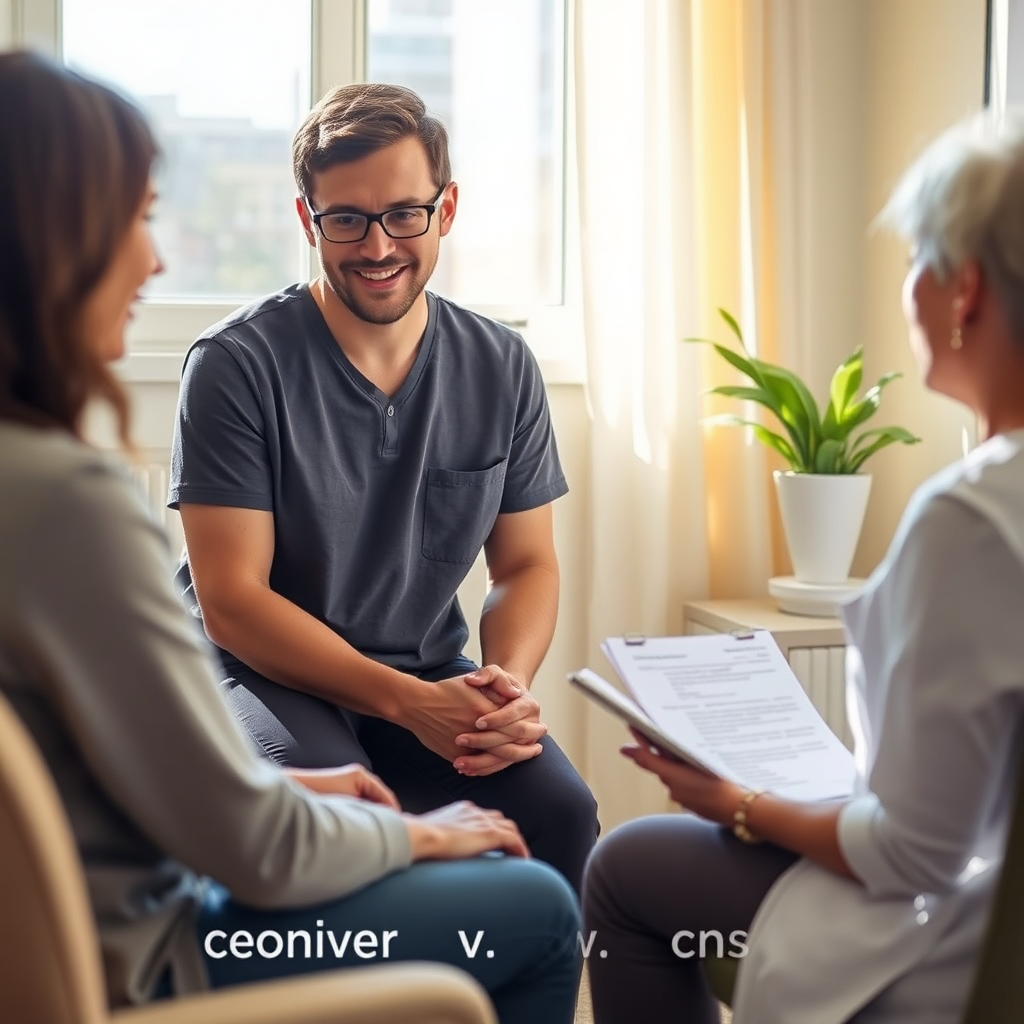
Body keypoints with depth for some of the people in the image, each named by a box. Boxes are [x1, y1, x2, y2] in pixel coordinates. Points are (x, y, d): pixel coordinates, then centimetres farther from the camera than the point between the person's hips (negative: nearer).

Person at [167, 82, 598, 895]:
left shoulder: (502, 369, 2)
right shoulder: (237, 364, -11)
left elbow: (527, 563, 8)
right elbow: (230, 601, -13)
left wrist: (509, 687, -14)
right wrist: (408, 703, -22)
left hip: (431, 676, 4)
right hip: (265, 674, -3)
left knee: (559, 810, -23)